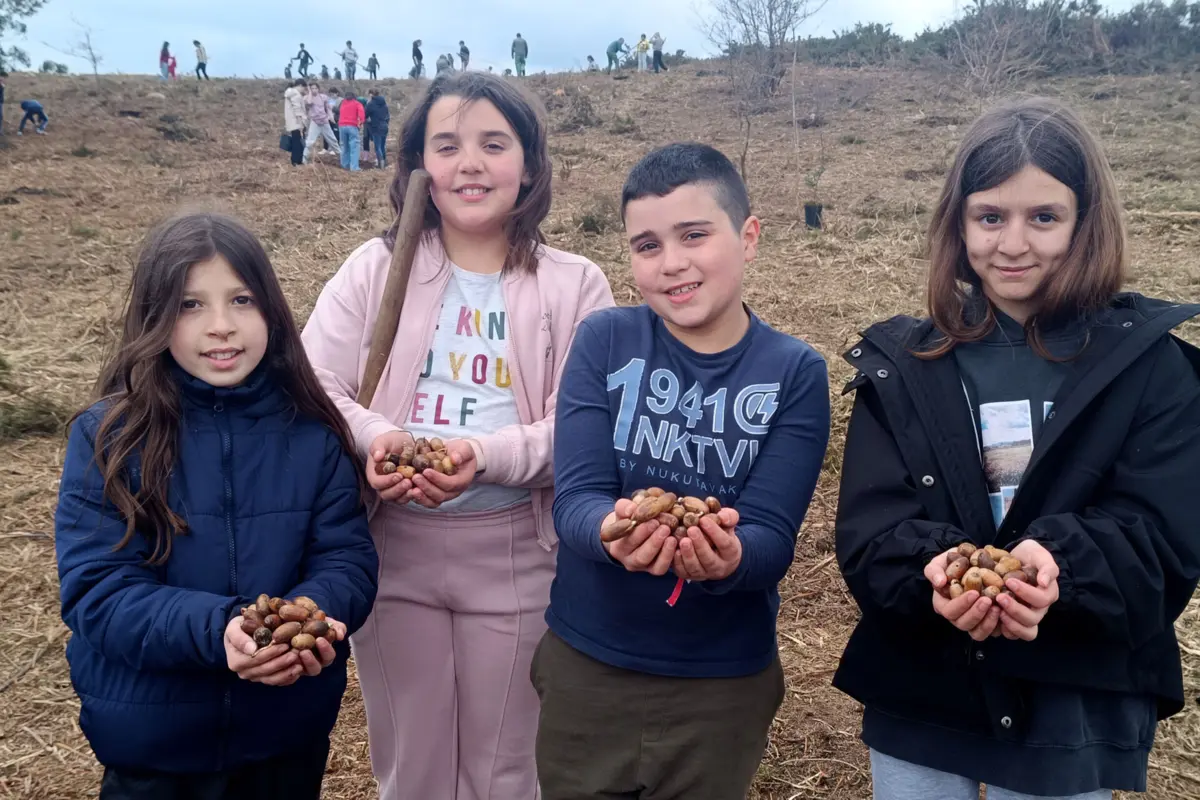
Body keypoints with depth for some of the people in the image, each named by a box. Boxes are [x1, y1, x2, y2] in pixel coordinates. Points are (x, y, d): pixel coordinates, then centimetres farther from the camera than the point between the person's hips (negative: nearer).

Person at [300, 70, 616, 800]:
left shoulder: (575, 285, -4)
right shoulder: (375, 267, 1)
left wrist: (485, 455, -27)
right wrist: (374, 436, -23)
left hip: (517, 557, -1)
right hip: (392, 550, 2)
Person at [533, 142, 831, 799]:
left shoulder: (796, 373, -9)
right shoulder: (603, 342, -7)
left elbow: (772, 535, -13)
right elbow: (574, 499, -13)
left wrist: (729, 555, -35)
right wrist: (615, 529, -35)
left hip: (725, 680, 0)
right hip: (586, 666, 1)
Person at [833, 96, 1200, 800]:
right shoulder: (902, 365, -1)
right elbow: (870, 531, -8)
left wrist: (1056, 564, -31)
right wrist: (936, 570, -30)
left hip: (1080, 715, -1)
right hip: (916, 703, 1)